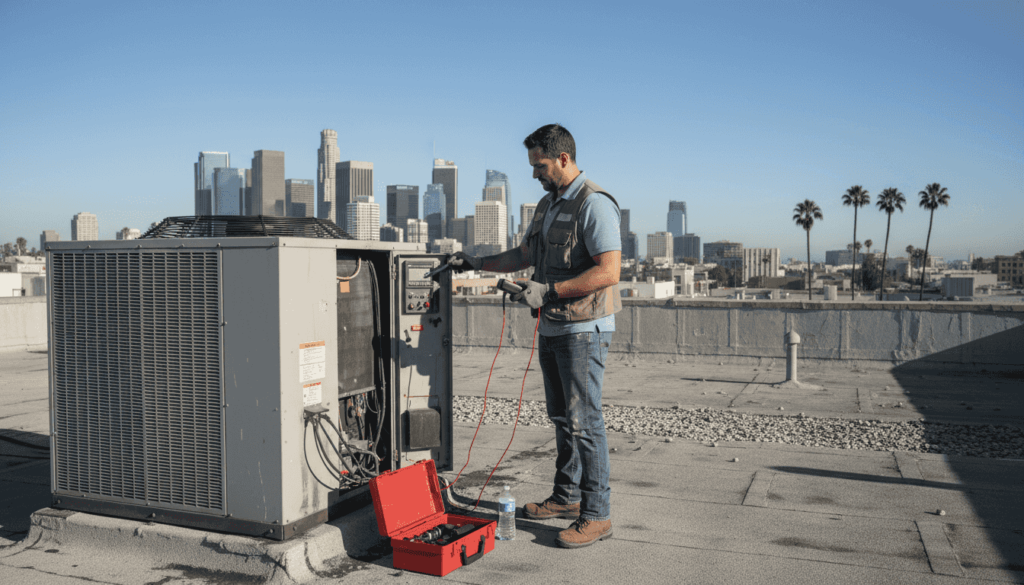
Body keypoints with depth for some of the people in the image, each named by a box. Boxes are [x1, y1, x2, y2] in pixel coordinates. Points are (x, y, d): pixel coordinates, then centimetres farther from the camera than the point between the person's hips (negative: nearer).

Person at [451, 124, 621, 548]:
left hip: (584, 328, -9)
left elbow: (608, 272, -23)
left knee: (584, 420, -6)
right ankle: (566, 497, 29)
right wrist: (476, 263, 19)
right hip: (551, 326, 9)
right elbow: (524, 255, 26)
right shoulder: (548, 204, 15)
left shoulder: (594, 205, -14)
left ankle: (596, 514, 2)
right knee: (561, 417, 16)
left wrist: (548, 290, -24)